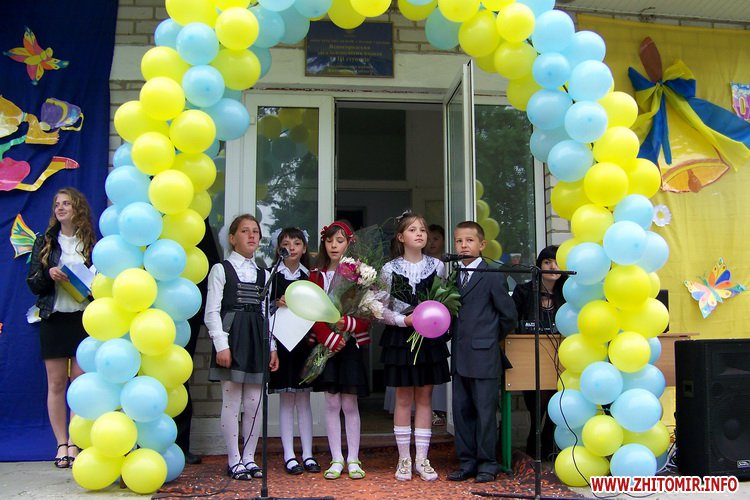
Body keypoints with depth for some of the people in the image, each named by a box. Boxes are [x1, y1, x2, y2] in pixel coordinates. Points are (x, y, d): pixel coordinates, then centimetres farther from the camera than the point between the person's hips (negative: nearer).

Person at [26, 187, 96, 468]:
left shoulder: (93, 244, 5)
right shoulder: (45, 242, 9)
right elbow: (33, 285, 6)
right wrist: (49, 275, -14)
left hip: (85, 319, -1)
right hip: (54, 319, 1)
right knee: (56, 383, 3)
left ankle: (75, 443, 8)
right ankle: (61, 444, 10)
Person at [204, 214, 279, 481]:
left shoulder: (263, 274, 16)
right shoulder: (221, 269, 1)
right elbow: (211, 311, -5)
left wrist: (272, 347, 8)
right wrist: (221, 345, -14)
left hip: (257, 339, 5)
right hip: (232, 336, -4)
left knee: (254, 402, 5)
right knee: (231, 400, -1)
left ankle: (249, 458, 16)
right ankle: (234, 460, 9)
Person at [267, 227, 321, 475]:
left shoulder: (310, 276, 9)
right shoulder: (272, 275, 0)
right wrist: (277, 304, -20)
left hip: (304, 340, 2)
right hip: (281, 340, -2)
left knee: (304, 398, 7)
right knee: (286, 399, 2)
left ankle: (308, 455, 12)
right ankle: (289, 456, 8)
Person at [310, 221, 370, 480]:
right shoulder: (316, 275, 5)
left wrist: (349, 324, -20)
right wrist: (330, 337, -17)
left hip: (351, 345, -1)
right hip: (325, 345, 1)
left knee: (350, 404, 3)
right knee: (332, 403, 4)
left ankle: (353, 459, 12)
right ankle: (336, 459, 12)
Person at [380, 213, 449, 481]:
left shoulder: (437, 266, 2)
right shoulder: (389, 269, -4)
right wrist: (405, 320, -18)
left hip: (430, 338, 2)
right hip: (401, 338, -2)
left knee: (424, 398, 7)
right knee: (403, 399, 6)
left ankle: (422, 459, 16)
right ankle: (404, 459, 16)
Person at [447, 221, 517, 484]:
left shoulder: (493, 276, -7)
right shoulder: (453, 276, 11)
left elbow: (508, 315, -3)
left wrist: (491, 338, 6)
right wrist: (458, 337, 8)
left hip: (484, 357, -6)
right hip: (460, 358, 6)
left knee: (485, 412, 3)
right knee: (461, 411, 11)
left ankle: (487, 464, 15)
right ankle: (467, 462, 22)